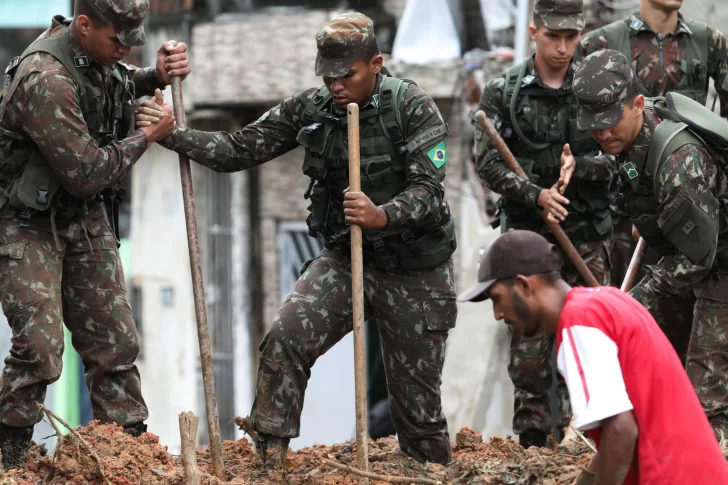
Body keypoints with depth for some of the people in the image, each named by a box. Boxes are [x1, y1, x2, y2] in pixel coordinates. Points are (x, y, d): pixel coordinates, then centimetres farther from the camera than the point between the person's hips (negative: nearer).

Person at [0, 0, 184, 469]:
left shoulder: (96, 55, -2)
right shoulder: (45, 79, -29)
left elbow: (120, 84, 25)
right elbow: (85, 173, -26)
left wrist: (158, 75, 2)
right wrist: (148, 135, -14)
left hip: (86, 218, 8)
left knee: (114, 341, 8)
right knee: (40, 347, -15)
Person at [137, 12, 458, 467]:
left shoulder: (414, 108, -15)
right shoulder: (310, 108, -3)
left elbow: (428, 190, -22)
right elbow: (240, 149, -1)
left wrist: (382, 216, -41)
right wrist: (172, 135, -13)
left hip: (414, 273, -3)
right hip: (343, 259, 3)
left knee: (417, 399, 2)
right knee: (285, 337, -21)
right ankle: (269, 461, -15)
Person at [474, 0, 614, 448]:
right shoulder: (504, 92, 1)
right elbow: (488, 163, -5)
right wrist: (536, 195, -19)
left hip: (588, 232, 1)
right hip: (528, 231, -1)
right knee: (529, 342, -1)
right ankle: (532, 436, 5)